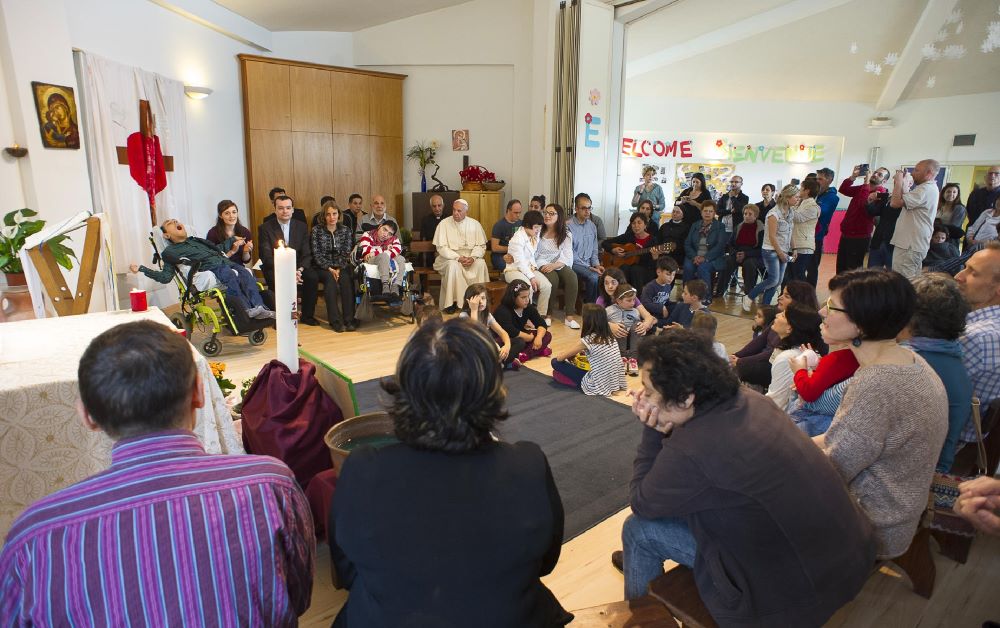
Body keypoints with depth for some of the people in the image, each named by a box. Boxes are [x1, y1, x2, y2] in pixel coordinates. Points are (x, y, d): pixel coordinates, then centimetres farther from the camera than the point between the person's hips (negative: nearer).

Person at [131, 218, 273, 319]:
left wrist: (232, 240, 46)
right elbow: (165, 277, 13)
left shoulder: (195, 240, 34)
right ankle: (247, 310, -42)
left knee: (245, 273, -26)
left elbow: (216, 248, 44)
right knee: (230, 276, -37)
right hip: (210, 267, -5)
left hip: (224, 260, 5)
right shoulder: (170, 252, 19)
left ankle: (259, 308, -39)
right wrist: (140, 268, 5)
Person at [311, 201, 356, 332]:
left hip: (342, 267, 1)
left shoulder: (346, 230, 7)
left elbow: (347, 253, 0)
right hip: (322, 268, -1)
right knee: (330, 278, -33)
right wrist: (329, 269, -17)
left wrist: (339, 269, -15)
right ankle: (335, 320, -35)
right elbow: (316, 254, -5)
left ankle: (349, 319, -32)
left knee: (346, 278, -31)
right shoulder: (316, 230, 1)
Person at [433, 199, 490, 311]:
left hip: (470, 257, 2)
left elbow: (481, 245, 2)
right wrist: (458, 258, -21)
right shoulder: (444, 224, -3)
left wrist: (473, 257, -19)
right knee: (453, 265, -35)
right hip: (450, 257, -2)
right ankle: (453, 301, -25)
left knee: (481, 264, -28)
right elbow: (441, 248, -9)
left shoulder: (475, 224, 4)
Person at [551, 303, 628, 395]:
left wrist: (570, 354, 15)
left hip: (598, 387, -7)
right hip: (616, 383, 7)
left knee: (555, 362, -1)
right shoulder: (610, 337, 3)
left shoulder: (587, 340, -14)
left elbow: (560, 358, -7)